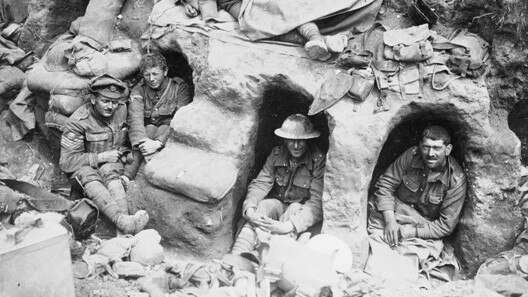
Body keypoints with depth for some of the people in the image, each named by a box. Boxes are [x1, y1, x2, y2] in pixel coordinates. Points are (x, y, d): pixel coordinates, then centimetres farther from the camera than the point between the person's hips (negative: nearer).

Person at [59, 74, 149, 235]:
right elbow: (66, 162, -18)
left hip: (112, 163, 2)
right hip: (84, 167, -2)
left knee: (109, 171, -33)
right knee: (89, 177, -37)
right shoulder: (78, 121, -18)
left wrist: (126, 173, -4)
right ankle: (124, 222, -60)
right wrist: (101, 157, -22)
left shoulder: (122, 110, -6)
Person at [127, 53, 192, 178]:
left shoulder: (179, 88, -6)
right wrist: (143, 141, -36)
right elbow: (135, 118, -15)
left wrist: (158, 142, -33)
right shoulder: (139, 90, 2)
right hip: (147, 132, 2)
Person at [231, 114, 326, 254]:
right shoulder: (277, 154, -2)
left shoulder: (319, 161, -16)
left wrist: (288, 226, -39)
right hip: (277, 205, 3)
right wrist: (249, 210, -30)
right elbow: (260, 184, -7)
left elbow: (317, 202, -24)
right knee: (263, 205, -28)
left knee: (295, 209, -34)